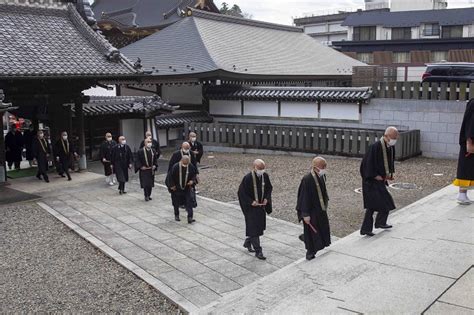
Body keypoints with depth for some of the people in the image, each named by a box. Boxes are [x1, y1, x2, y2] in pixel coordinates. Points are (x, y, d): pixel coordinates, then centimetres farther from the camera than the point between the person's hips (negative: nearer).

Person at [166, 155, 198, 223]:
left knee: (190, 202, -11)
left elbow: (194, 174, 4)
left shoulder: (191, 167, -12)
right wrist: (172, 186, -10)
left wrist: (192, 181, -14)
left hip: (187, 187, 1)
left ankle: (190, 217, -10)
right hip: (177, 188, -1)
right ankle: (176, 215, 34)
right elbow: (170, 176, -9)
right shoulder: (175, 167, -20)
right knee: (176, 203, 13)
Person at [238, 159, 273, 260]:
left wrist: (266, 198, -4)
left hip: (261, 206, 6)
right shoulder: (247, 178, -20)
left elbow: (269, 188, 11)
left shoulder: (265, 176, -4)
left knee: (260, 226, 17)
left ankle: (247, 242, 39)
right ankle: (258, 251, 5)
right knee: (254, 228, -4)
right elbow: (241, 192, -14)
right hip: (251, 207, -6)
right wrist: (251, 202, -21)